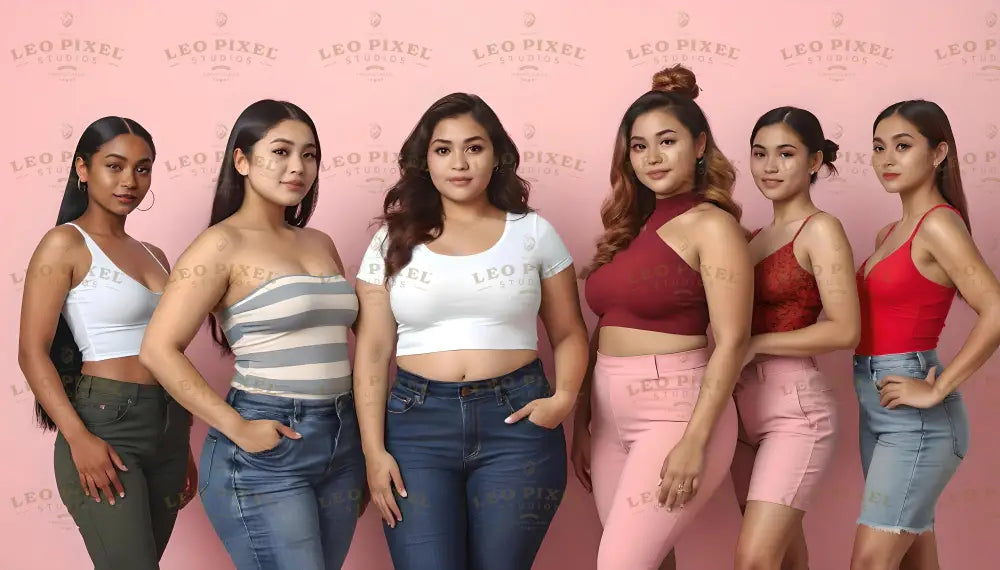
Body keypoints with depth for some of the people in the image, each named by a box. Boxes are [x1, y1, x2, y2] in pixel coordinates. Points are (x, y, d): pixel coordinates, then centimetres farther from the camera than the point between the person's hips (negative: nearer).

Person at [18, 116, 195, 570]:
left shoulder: (153, 255, 16)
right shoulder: (65, 244, -4)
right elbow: (32, 352, -10)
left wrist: (184, 448, 18)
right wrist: (78, 438, -21)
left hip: (167, 428, 7)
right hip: (105, 424, -7)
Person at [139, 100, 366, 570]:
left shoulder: (319, 243, 13)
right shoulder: (223, 244, -7)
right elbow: (159, 349, -13)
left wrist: (363, 443, 10)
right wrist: (237, 430, -16)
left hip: (341, 442, 7)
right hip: (265, 449, -7)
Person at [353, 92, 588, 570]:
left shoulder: (533, 233, 6)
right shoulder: (393, 241, 6)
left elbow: (569, 334, 11)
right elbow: (372, 353, 4)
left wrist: (564, 396, -8)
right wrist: (374, 450, -3)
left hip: (515, 423, 0)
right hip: (417, 424, 0)